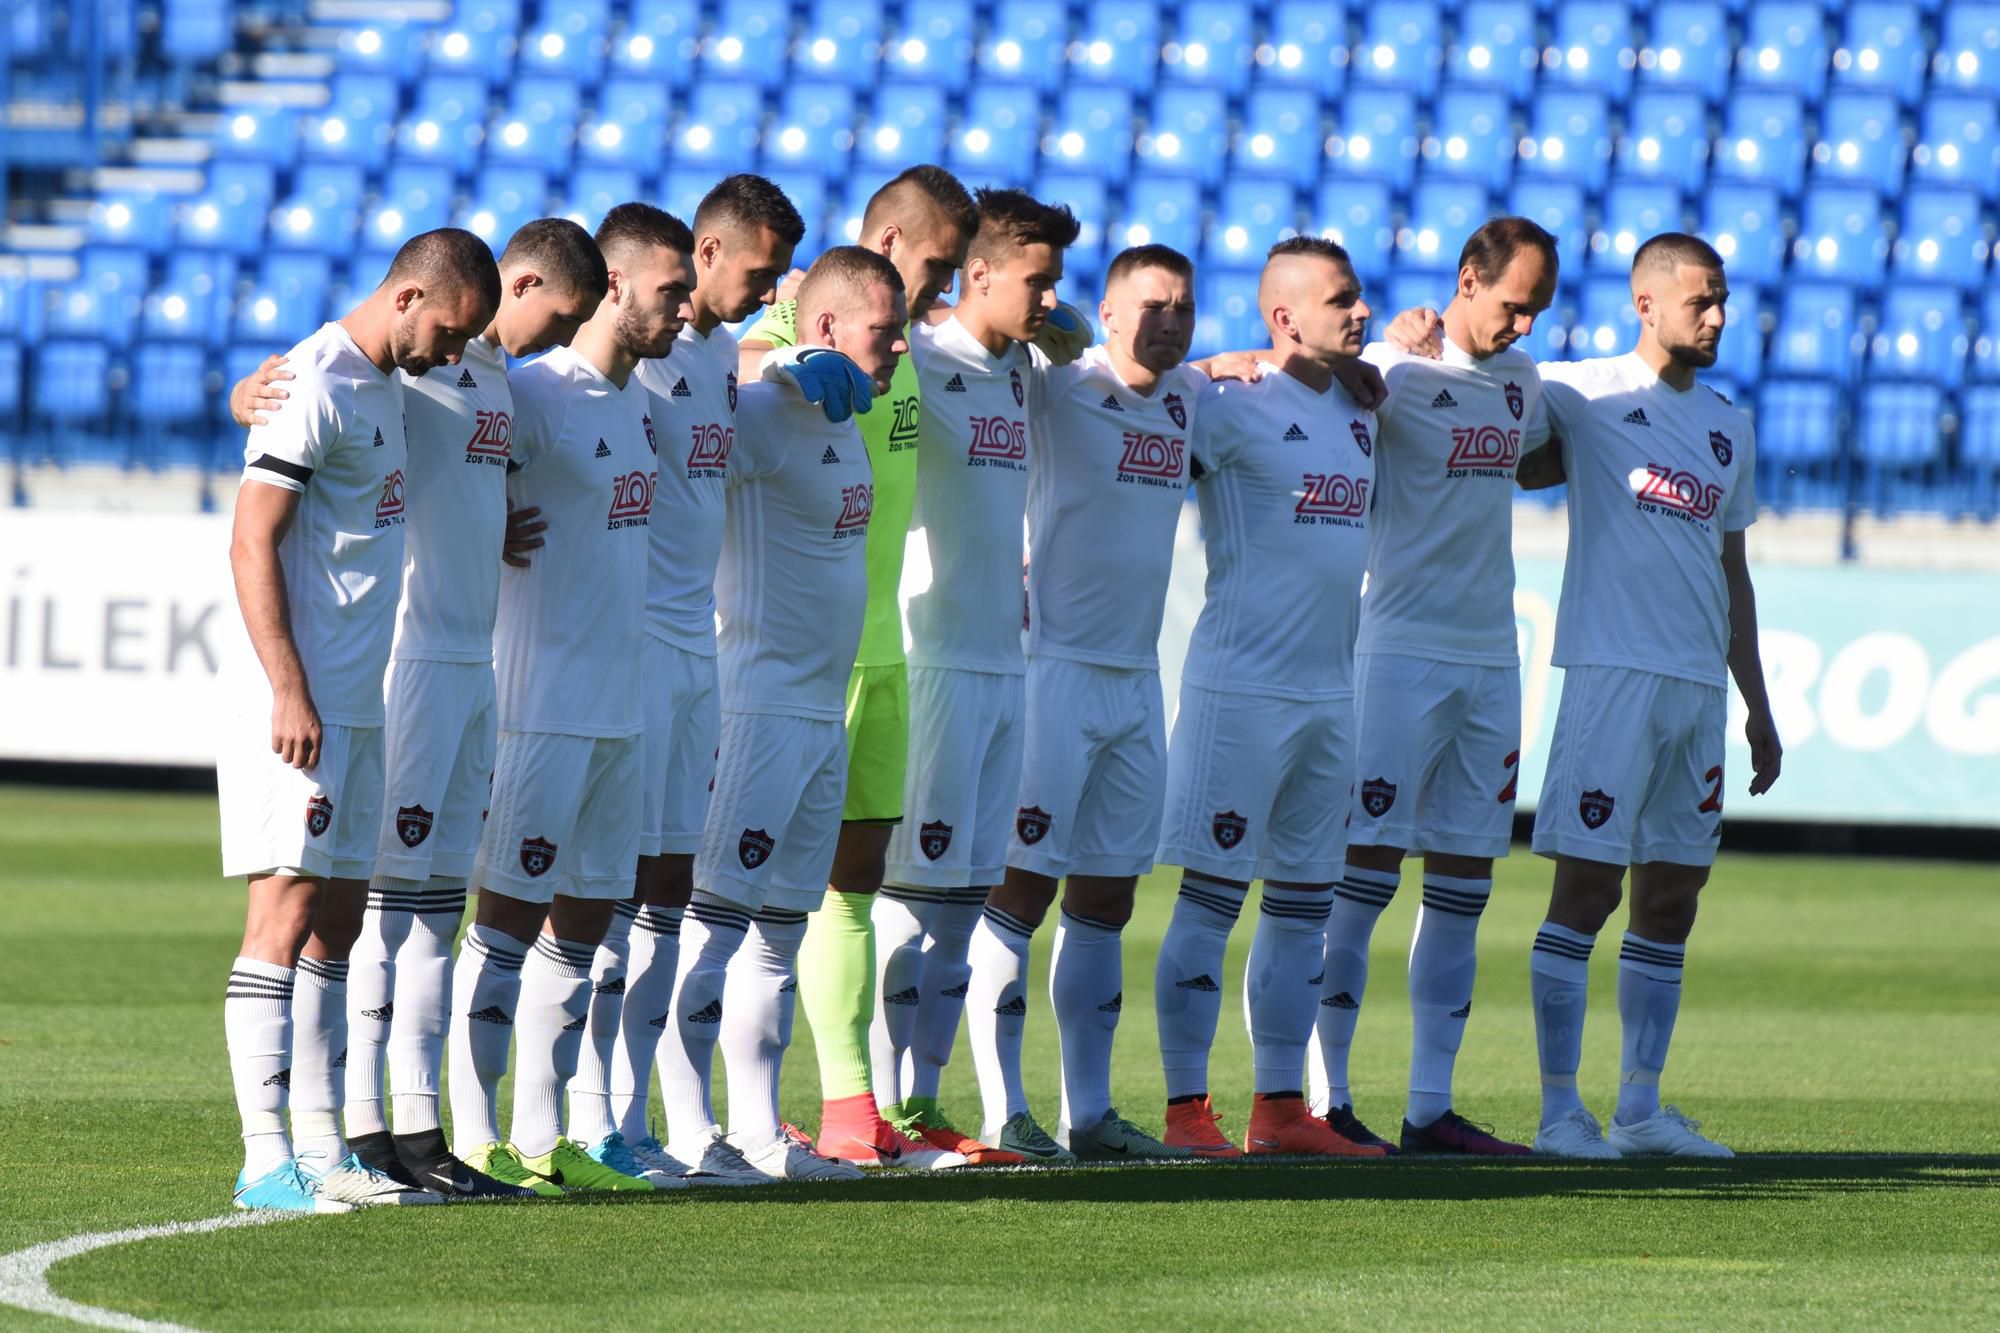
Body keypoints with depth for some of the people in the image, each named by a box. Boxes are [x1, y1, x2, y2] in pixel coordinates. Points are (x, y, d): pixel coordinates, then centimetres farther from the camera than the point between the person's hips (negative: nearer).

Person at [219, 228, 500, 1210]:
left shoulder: (387, 387, 16)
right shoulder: (318, 385, -13)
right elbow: (252, 542, -17)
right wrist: (288, 690, -20)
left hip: (359, 709, 10)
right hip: (298, 708, -10)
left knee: (338, 919, 10)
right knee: (288, 909, -10)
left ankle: (321, 1147, 14)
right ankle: (266, 1156, -11)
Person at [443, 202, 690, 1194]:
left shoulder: (634, 397, 14)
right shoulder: (534, 397, -12)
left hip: (619, 706, 9)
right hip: (541, 706, -9)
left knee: (587, 918, 10)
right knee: (509, 917, -6)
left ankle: (542, 1139, 15)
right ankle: (474, 1140, -4)